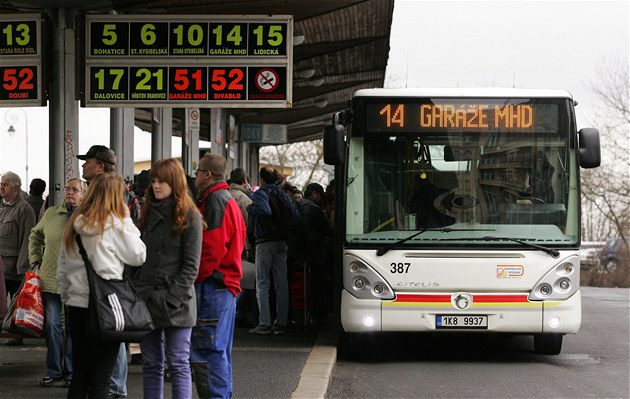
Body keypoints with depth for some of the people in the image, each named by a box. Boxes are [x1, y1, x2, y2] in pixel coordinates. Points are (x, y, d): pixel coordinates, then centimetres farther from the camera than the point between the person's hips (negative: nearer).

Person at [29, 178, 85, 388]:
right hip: (50, 279, 2)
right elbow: (35, 236, 23)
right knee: (52, 325, 0)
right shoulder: (51, 214, 8)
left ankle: (70, 373, 12)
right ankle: (53, 371, 11)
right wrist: (35, 260, 15)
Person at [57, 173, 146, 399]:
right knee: (100, 379, 0)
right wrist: (127, 220, 4)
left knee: (79, 375, 12)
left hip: (77, 304, 5)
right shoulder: (116, 224, -10)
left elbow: (62, 271, 11)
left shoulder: (74, 225, 6)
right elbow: (139, 256, -1)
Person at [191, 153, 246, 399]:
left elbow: (212, 248, -20)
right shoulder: (228, 200, 21)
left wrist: (195, 276, -11)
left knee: (207, 351, -10)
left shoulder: (215, 201, -12)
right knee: (219, 349, 16)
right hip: (227, 283, 11)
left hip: (213, 285, -11)